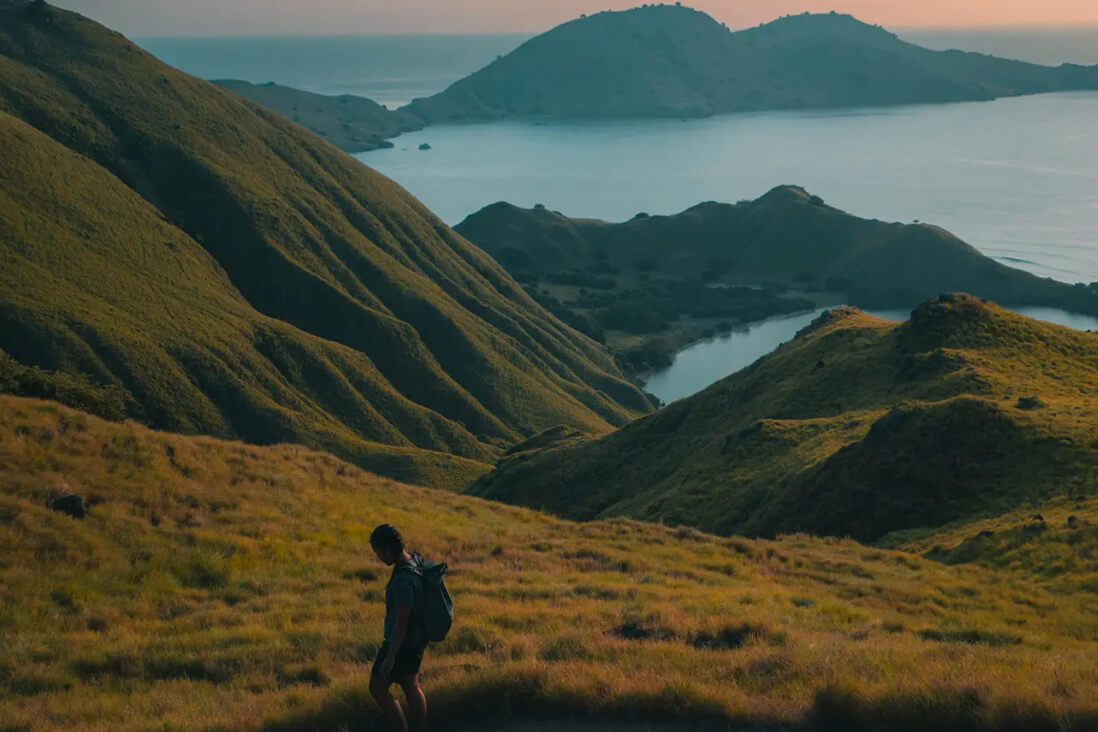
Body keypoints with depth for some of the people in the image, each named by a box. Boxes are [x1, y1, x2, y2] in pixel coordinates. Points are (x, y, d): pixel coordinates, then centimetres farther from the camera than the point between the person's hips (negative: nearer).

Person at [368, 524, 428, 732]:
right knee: (411, 688, 18)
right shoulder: (416, 561, 1)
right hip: (416, 639, 9)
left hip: (401, 642, -9)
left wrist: (390, 657, -24)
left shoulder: (403, 579, -28)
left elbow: (401, 620, -27)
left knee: (377, 687, 4)